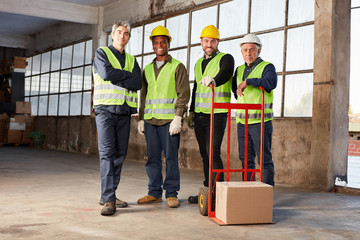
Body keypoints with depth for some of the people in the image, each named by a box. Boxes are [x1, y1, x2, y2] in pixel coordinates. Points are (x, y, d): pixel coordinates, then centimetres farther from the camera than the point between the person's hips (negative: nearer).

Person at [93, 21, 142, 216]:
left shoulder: (131, 60, 19)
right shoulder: (102, 53, 7)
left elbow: (138, 83, 1)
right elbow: (106, 73, -14)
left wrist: (115, 80, -10)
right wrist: (128, 75, -2)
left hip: (124, 111, 5)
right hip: (105, 109, -5)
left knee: (120, 154, 4)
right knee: (107, 153, -12)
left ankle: (108, 195, 14)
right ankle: (109, 200, -14)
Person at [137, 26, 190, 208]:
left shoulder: (177, 67, 3)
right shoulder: (147, 69, 19)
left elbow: (184, 93, -4)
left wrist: (178, 118, -14)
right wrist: (140, 118, 11)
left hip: (169, 119, -5)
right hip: (150, 119, 5)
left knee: (171, 157, -4)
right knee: (152, 157, 6)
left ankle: (171, 193, 5)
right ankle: (154, 192, 14)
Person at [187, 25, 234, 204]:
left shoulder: (226, 59, -3)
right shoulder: (198, 63, 19)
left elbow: (225, 74, -26)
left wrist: (214, 81, -47)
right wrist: (191, 111, 20)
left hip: (217, 114, -7)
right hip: (199, 115, 7)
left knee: (213, 153, -14)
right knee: (204, 154, 10)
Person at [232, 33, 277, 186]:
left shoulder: (267, 67, -4)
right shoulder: (240, 70, 16)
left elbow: (271, 82, -26)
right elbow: (234, 88, 33)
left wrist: (247, 81, -26)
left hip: (260, 121, -6)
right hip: (242, 122, 7)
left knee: (264, 159, -4)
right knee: (246, 159, 10)